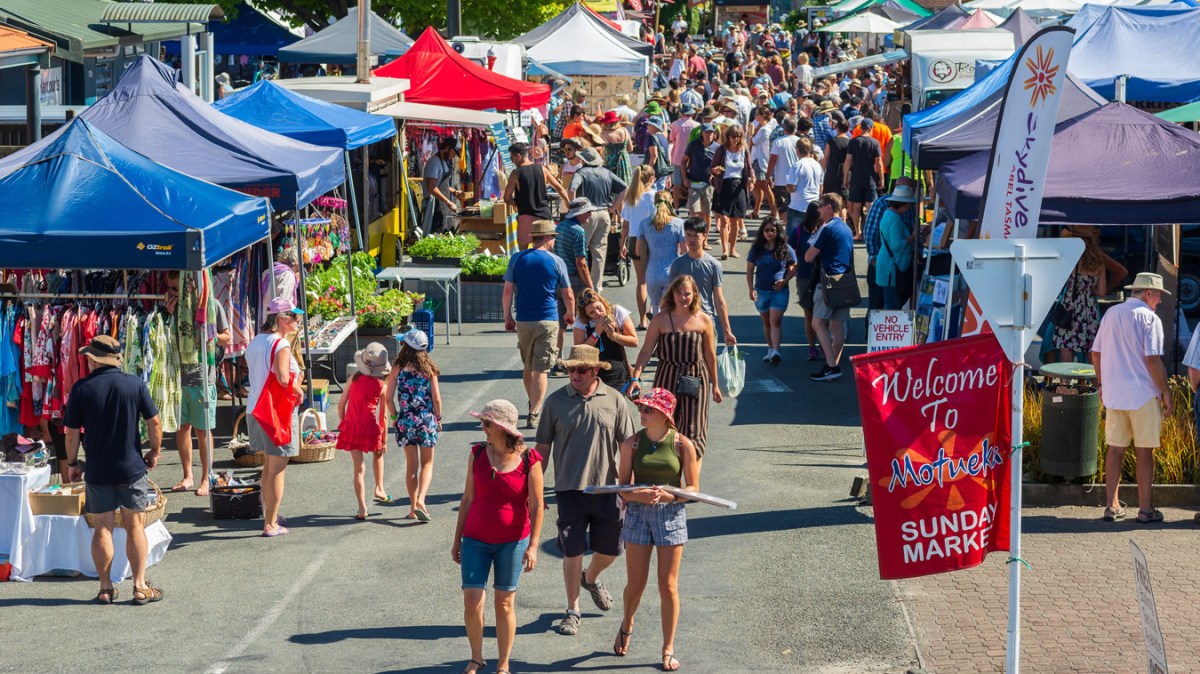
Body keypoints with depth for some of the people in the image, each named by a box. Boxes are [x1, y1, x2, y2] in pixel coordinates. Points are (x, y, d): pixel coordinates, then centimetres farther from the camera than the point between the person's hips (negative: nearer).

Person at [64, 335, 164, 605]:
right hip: (131, 468, 0)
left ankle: (106, 588, 11)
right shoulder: (135, 384, -6)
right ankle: (140, 587, 9)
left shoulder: (81, 389, -7)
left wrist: (72, 463, 9)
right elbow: (154, 423, -2)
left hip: (97, 471, 0)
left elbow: (72, 432, -4)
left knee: (102, 529, 7)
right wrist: (155, 452, 13)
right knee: (134, 525, 9)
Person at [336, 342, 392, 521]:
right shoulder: (381, 386, -7)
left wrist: (342, 425, 17)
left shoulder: (355, 378, -2)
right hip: (370, 427, -1)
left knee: (359, 468, 7)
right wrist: (384, 440, 4)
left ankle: (362, 509, 4)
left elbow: (341, 404, 2)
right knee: (378, 453, 32)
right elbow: (383, 416, -4)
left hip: (351, 426, 1)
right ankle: (379, 488, 35)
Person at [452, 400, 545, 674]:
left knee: (505, 604, 6)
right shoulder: (477, 453, -1)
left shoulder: (529, 460, -9)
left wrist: (533, 546, -12)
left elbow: (536, 506, -6)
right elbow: (467, 499, 6)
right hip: (476, 540, 2)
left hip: (512, 542, -2)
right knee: (472, 602, -4)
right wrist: (457, 540, 8)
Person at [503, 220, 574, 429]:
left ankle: (533, 406, 35)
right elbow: (568, 295, 2)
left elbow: (508, 290, -1)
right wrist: (570, 315, 20)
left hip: (523, 321, 3)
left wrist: (508, 317, 9)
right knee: (540, 370, -3)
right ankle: (534, 415, -11)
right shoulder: (556, 262, -4)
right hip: (547, 321, -3)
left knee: (527, 367, 19)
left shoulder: (517, 259, 1)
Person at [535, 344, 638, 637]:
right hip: (569, 489, -1)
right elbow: (543, 446, 5)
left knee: (610, 550, 10)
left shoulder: (614, 401, -1)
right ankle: (572, 610, 15)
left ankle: (591, 579, 43)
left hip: (606, 488, 1)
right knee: (572, 551, 0)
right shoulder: (555, 401, -1)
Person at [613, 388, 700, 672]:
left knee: (668, 586, 2)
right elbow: (623, 488, 0)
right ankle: (626, 626, 38)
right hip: (638, 514, 1)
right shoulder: (632, 444, -3)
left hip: (671, 515, -1)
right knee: (635, 584, 7)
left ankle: (668, 649, 14)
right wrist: (639, 495, -22)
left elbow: (693, 488, -2)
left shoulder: (682, 445, -6)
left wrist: (667, 495, -20)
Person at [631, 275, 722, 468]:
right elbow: (646, 351, -4)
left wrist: (715, 385, 14)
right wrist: (636, 377, -15)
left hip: (696, 379, 0)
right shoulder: (661, 320, -3)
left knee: (693, 430, 0)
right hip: (667, 378, 0)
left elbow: (710, 355, 7)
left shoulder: (703, 320, -1)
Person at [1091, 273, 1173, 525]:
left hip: (1113, 393, 6)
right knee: (1144, 452, 1)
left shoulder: (1111, 314, 10)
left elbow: (1096, 354, 13)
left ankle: (1111, 506, 11)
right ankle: (1145, 509, 4)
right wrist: (1166, 392, -10)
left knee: (1115, 449, 10)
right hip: (1143, 395, -6)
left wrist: (1102, 384, 22)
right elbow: (1153, 360, -17)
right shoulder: (1149, 318, -10)